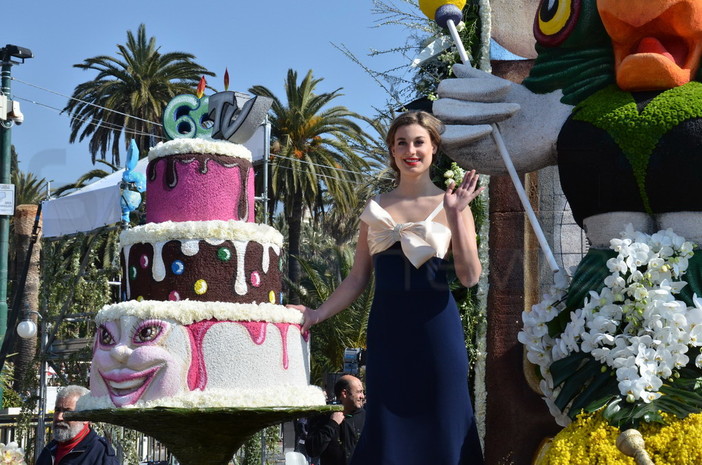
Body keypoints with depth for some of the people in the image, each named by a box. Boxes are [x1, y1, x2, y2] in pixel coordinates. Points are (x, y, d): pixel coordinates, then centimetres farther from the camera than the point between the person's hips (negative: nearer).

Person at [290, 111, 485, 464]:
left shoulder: (449, 204, 4)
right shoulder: (376, 208, 11)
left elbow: (469, 277, -7)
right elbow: (357, 279, 12)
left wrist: (455, 215, -13)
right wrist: (319, 313, 2)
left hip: (435, 328, -2)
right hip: (386, 329, 2)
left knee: (440, 430, 0)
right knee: (387, 431, 4)